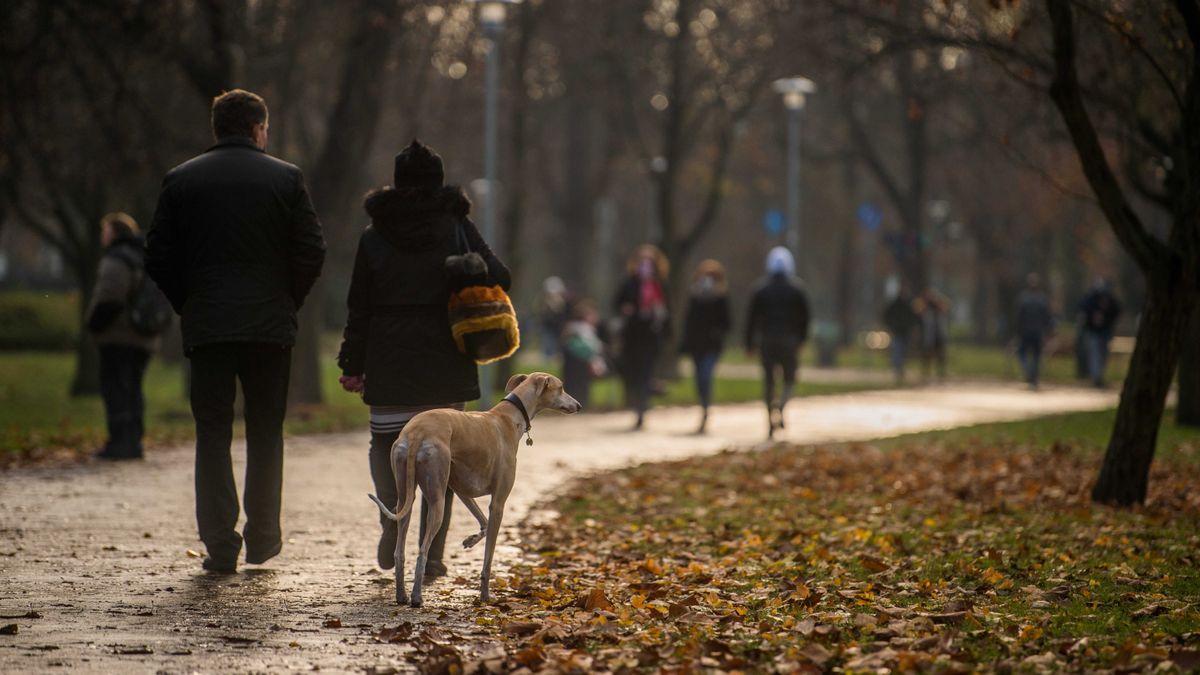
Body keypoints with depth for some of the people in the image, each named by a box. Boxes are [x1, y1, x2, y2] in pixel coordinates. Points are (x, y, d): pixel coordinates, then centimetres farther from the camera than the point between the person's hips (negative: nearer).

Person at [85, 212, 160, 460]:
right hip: (144, 339, 9)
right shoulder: (146, 258, 18)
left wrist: (94, 324, -8)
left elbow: (109, 298, -19)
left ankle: (120, 442, -12)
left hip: (118, 337, -9)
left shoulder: (116, 259, -11)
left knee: (115, 388, -7)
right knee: (133, 389, 13)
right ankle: (134, 441, 13)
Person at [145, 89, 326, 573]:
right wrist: (287, 303, 10)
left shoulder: (181, 180, 3)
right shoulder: (286, 178, 0)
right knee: (266, 433, 12)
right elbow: (312, 253, -3)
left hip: (206, 327, 0)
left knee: (212, 434, 5)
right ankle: (262, 538, 14)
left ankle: (220, 545, -1)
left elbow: (158, 259, 2)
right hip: (270, 325, 0)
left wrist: (188, 306, 13)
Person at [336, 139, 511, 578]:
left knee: (385, 445, 15)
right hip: (446, 363, 0)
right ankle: (433, 554, 4)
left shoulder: (374, 237, 3)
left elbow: (359, 308, 4)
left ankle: (392, 521, -8)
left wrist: (353, 366, 9)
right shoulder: (458, 228, 1)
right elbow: (499, 279, -6)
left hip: (389, 365, 0)